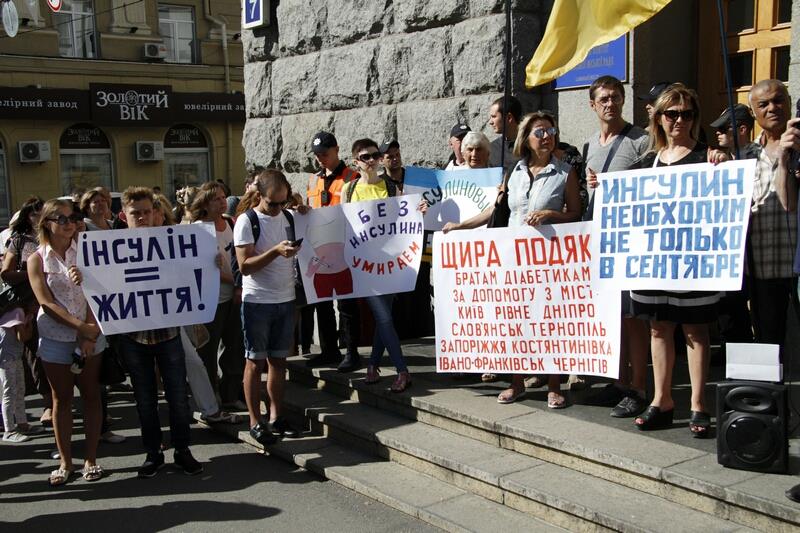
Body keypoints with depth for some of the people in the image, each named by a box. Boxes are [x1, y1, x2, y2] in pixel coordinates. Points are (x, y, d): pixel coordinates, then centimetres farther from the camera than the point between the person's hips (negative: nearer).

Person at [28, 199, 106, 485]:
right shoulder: (37, 260, -1)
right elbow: (46, 303, -8)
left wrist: (89, 333, -15)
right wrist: (80, 326, -18)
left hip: (90, 334, 1)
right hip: (55, 338, -1)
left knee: (91, 395, 5)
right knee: (61, 399, 7)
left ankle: (91, 458, 15)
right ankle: (65, 461, 16)